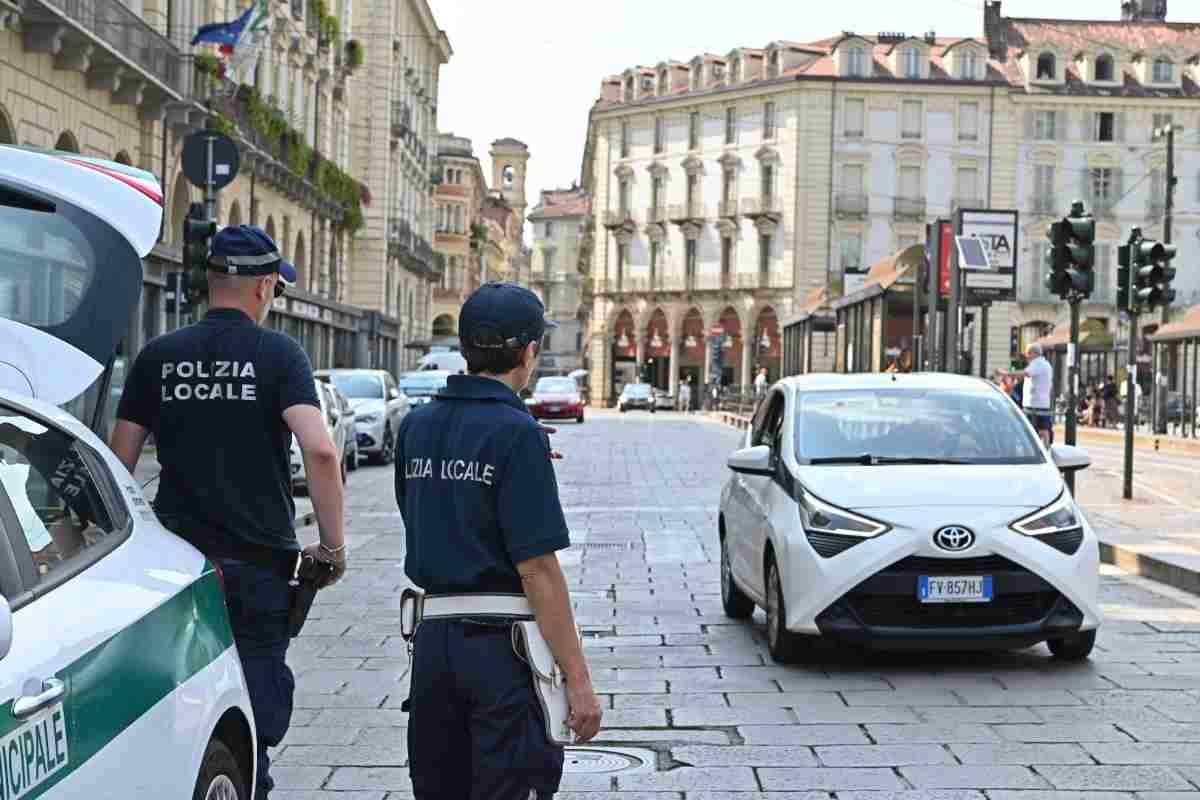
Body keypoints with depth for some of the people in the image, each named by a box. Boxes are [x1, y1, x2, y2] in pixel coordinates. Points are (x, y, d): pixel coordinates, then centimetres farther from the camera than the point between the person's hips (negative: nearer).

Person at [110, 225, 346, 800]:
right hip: (258, 567, -3)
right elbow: (320, 451, -19)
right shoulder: (277, 353, -6)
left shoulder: (159, 355, 4)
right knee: (256, 702, 8)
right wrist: (333, 545, -10)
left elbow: (118, 463, 5)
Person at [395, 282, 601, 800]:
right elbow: (536, 568, -18)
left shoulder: (415, 427, 8)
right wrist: (578, 679, -14)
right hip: (500, 643, -7)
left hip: (432, 638, 7)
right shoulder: (516, 432, -13)